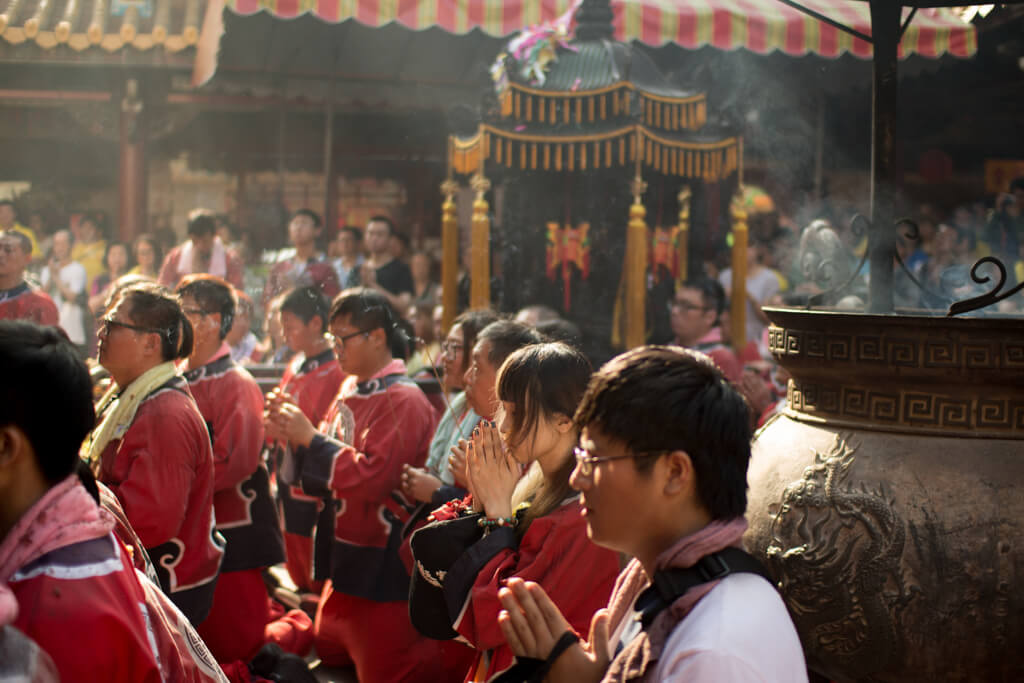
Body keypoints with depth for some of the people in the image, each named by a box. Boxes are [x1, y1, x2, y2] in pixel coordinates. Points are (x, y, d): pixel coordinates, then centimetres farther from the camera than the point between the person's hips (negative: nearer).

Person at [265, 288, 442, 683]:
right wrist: (293, 440, -2)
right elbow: (327, 478, 15)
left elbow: (370, 479, -24)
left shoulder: (403, 399, -15)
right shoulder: (352, 392, 10)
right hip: (347, 560, 9)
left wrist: (310, 438, -18)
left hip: (382, 569, -9)